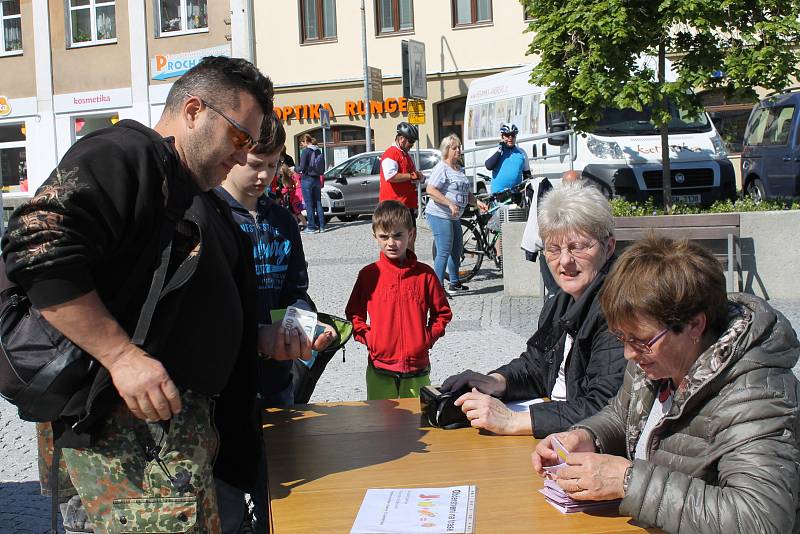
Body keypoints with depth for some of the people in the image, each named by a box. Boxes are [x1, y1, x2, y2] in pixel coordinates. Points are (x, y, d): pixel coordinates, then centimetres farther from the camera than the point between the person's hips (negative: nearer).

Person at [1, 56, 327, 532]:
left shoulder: (200, 199, 24)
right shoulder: (124, 154, -8)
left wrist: (259, 338, 14)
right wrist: (122, 356, -25)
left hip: (186, 418, 10)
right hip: (132, 422, -10)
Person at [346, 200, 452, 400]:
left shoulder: (424, 274, 1)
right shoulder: (369, 274, 1)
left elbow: (443, 312, 10)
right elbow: (354, 314, 9)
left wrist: (428, 338, -1)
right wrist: (367, 338, -4)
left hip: (417, 369, 0)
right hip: (379, 370, 0)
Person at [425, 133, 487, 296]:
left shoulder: (459, 169, 16)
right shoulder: (441, 168, -14)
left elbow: (465, 192, 24)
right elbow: (430, 190, -25)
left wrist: (478, 203, 8)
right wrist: (450, 204, -28)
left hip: (454, 216, 10)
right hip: (439, 215, -10)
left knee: (457, 249, 15)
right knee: (444, 252, -11)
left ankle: (455, 283, 27)